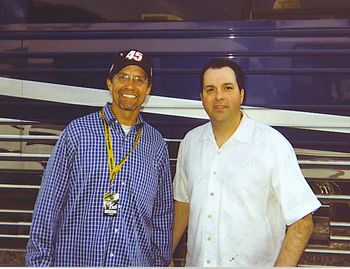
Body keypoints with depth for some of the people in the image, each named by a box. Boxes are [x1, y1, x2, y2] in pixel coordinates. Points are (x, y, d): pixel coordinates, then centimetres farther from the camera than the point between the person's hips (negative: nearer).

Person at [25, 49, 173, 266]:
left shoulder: (157, 144, 4)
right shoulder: (77, 132, -5)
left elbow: (163, 215, 9)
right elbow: (48, 204, -5)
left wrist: (162, 262, 7)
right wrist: (39, 262, -7)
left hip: (138, 261, 3)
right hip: (74, 260, -2)